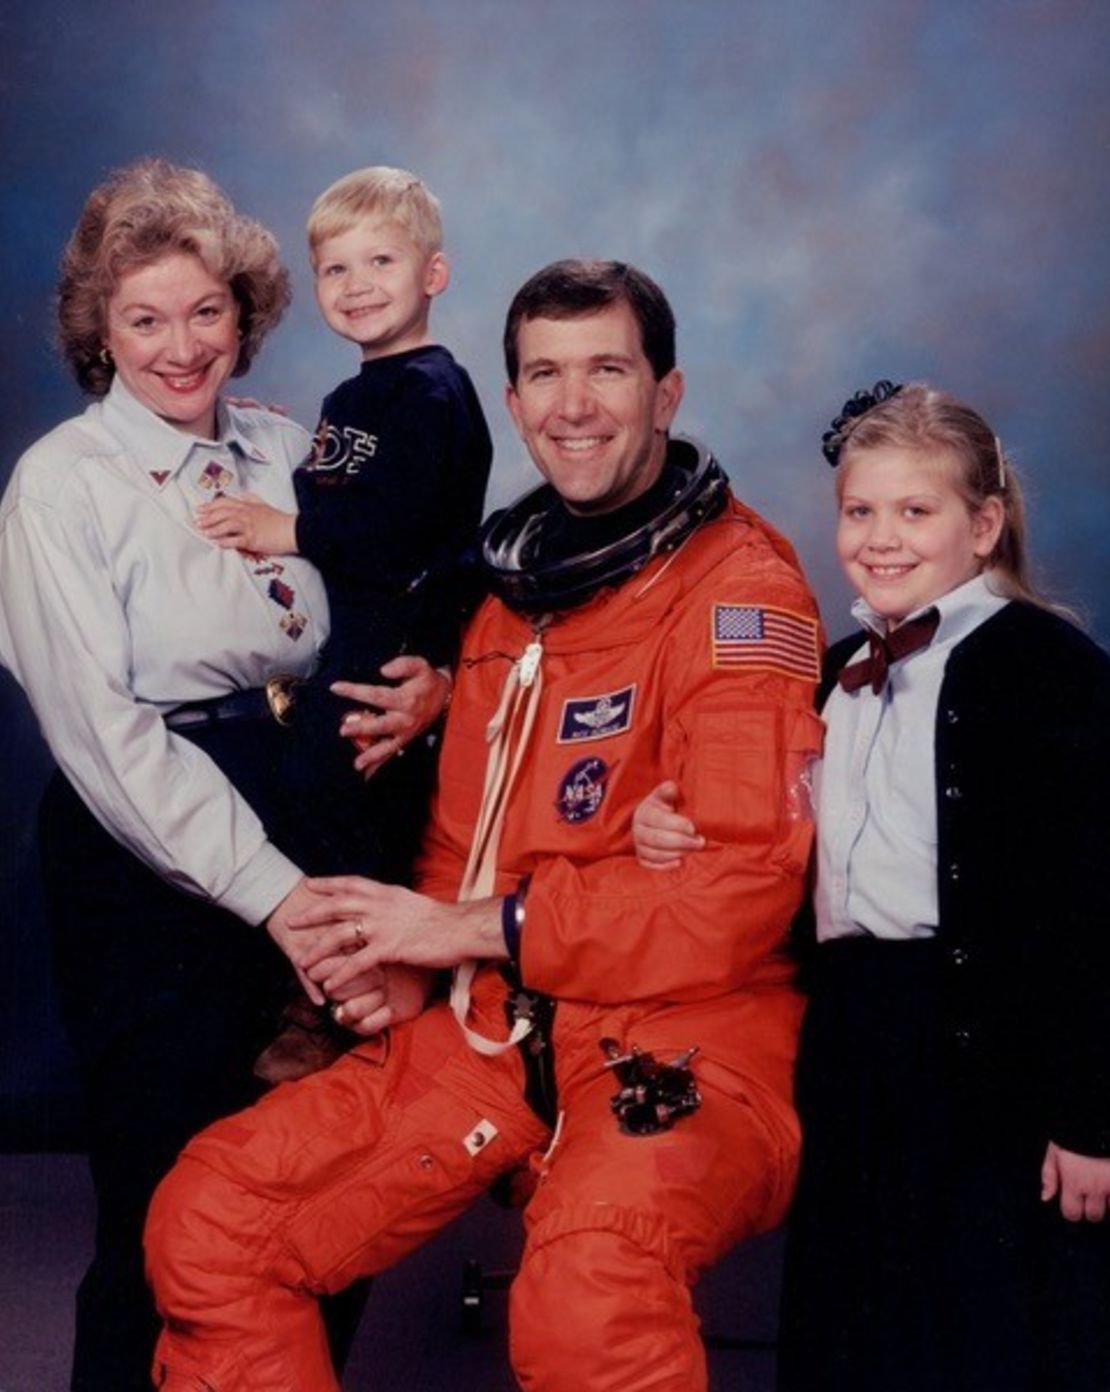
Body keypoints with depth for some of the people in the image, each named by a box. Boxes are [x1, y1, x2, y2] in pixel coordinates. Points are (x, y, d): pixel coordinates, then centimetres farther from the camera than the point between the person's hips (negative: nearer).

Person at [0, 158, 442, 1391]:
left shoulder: (286, 452, 7)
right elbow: (108, 737, -15)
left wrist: (424, 686, -9)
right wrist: (274, 896, -23)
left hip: (303, 841, 5)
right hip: (148, 866, -4)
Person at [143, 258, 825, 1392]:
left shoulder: (737, 586, -8)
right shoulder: (513, 580, 14)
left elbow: (744, 884, -17)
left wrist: (479, 929, -13)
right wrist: (397, 952, -1)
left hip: (677, 1038, -6)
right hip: (493, 1023, 7)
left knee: (588, 1287, -36)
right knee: (203, 1226, -4)